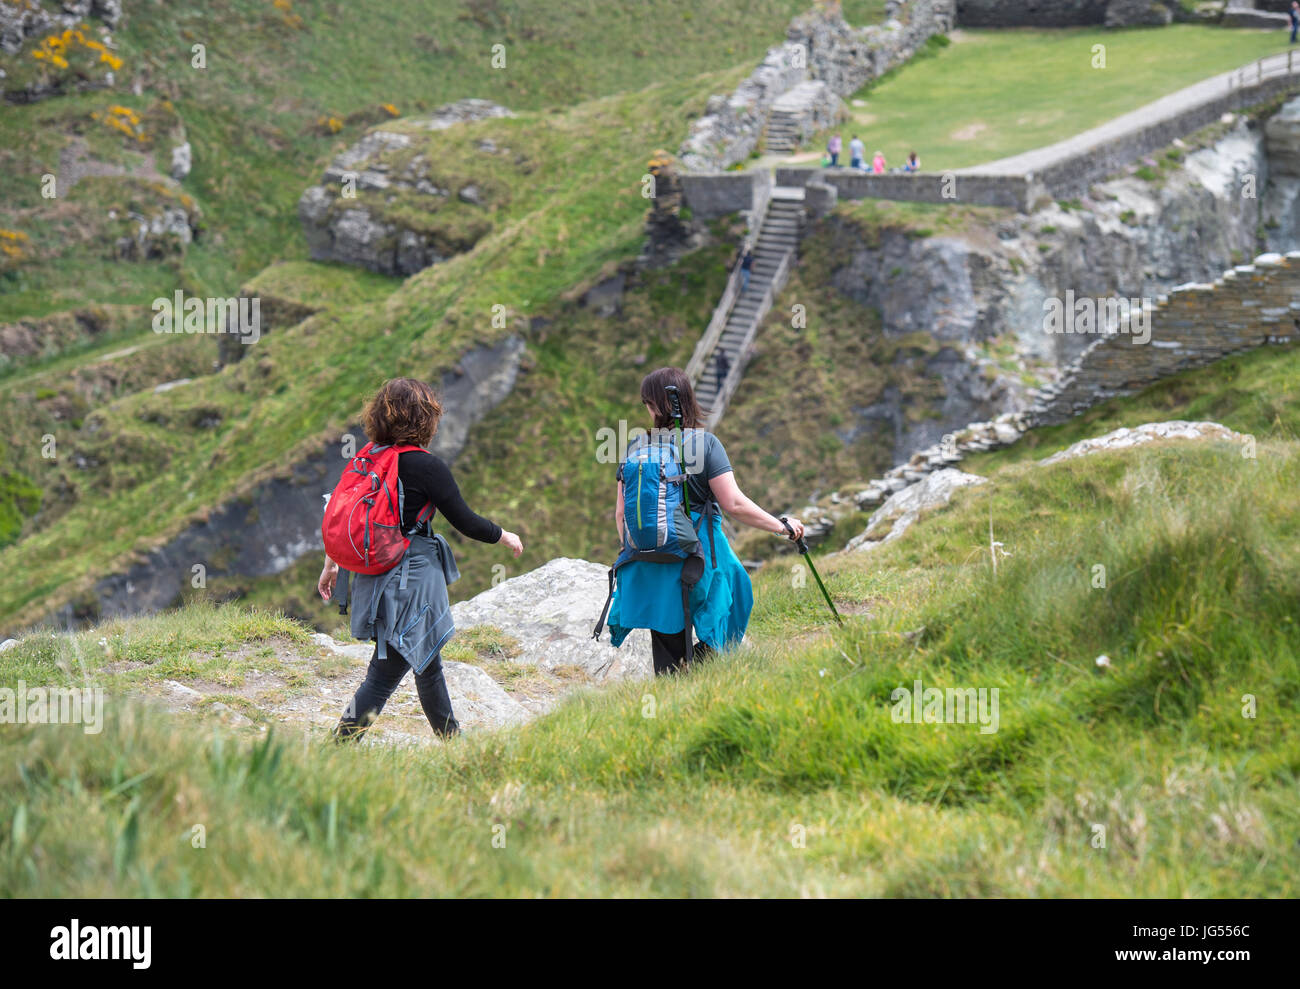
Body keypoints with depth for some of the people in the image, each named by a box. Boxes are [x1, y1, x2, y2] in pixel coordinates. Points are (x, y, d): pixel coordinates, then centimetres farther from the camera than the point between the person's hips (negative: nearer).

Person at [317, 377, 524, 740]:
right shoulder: (426, 467, -15)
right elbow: (465, 521, -10)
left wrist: (331, 565, 21)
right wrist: (504, 536, 8)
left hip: (374, 576, 8)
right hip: (412, 580, -8)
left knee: (428, 664, 23)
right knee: (384, 676, -4)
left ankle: (453, 741, 37)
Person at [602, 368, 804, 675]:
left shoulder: (635, 448, 2)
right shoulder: (705, 443, -7)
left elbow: (621, 513, 5)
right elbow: (734, 504, -13)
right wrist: (782, 526, -3)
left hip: (648, 561, 3)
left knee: (666, 651, 11)